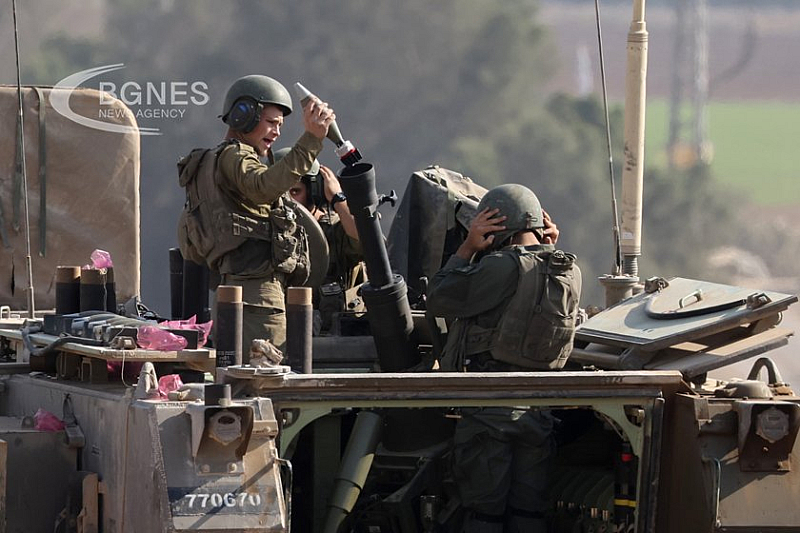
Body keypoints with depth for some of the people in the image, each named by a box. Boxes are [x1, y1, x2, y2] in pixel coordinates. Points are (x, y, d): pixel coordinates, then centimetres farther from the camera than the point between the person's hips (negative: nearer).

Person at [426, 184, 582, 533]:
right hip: (537, 408, 6)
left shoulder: (503, 266, -15)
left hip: (489, 405, -6)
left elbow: (439, 300, -9)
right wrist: (551, 247, 18)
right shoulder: (569, 272, 6)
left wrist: (468, 248, -1)